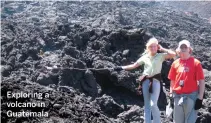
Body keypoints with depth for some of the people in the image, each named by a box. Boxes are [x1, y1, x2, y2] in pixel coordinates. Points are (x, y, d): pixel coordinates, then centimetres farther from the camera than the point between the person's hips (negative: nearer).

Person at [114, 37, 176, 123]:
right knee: (147, 105, 8)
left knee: (153, 104, -17)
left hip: (155, 81, -4)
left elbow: (173, 54, -13)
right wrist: (122, 68, 12)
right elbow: (134, 65, 16)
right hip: (146, 81, 4)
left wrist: (162, 49, -4)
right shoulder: (144, 57, 10)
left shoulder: (161, 56, 1)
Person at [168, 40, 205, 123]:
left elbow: (201, 81, -6)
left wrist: (200, 98, -10)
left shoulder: (196, 63, -5)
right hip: (177, 96, 4)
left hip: (191, 96, -4)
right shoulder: (175, 63, 6)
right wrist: (171, 94, 11)